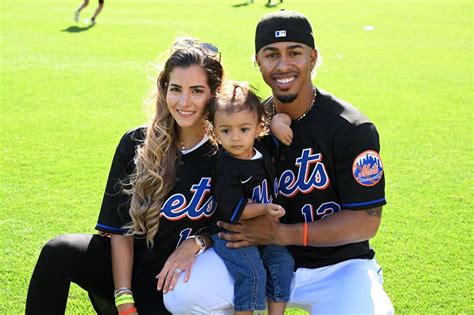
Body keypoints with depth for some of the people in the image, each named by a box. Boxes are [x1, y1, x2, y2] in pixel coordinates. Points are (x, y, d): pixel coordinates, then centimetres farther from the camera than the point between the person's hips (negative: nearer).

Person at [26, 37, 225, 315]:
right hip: (123, 263, 2)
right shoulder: (135, 145, -5)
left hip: (171, 282, -1)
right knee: (57, 252, -27)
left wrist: (195, 243, -20)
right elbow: (120, 227, -6)